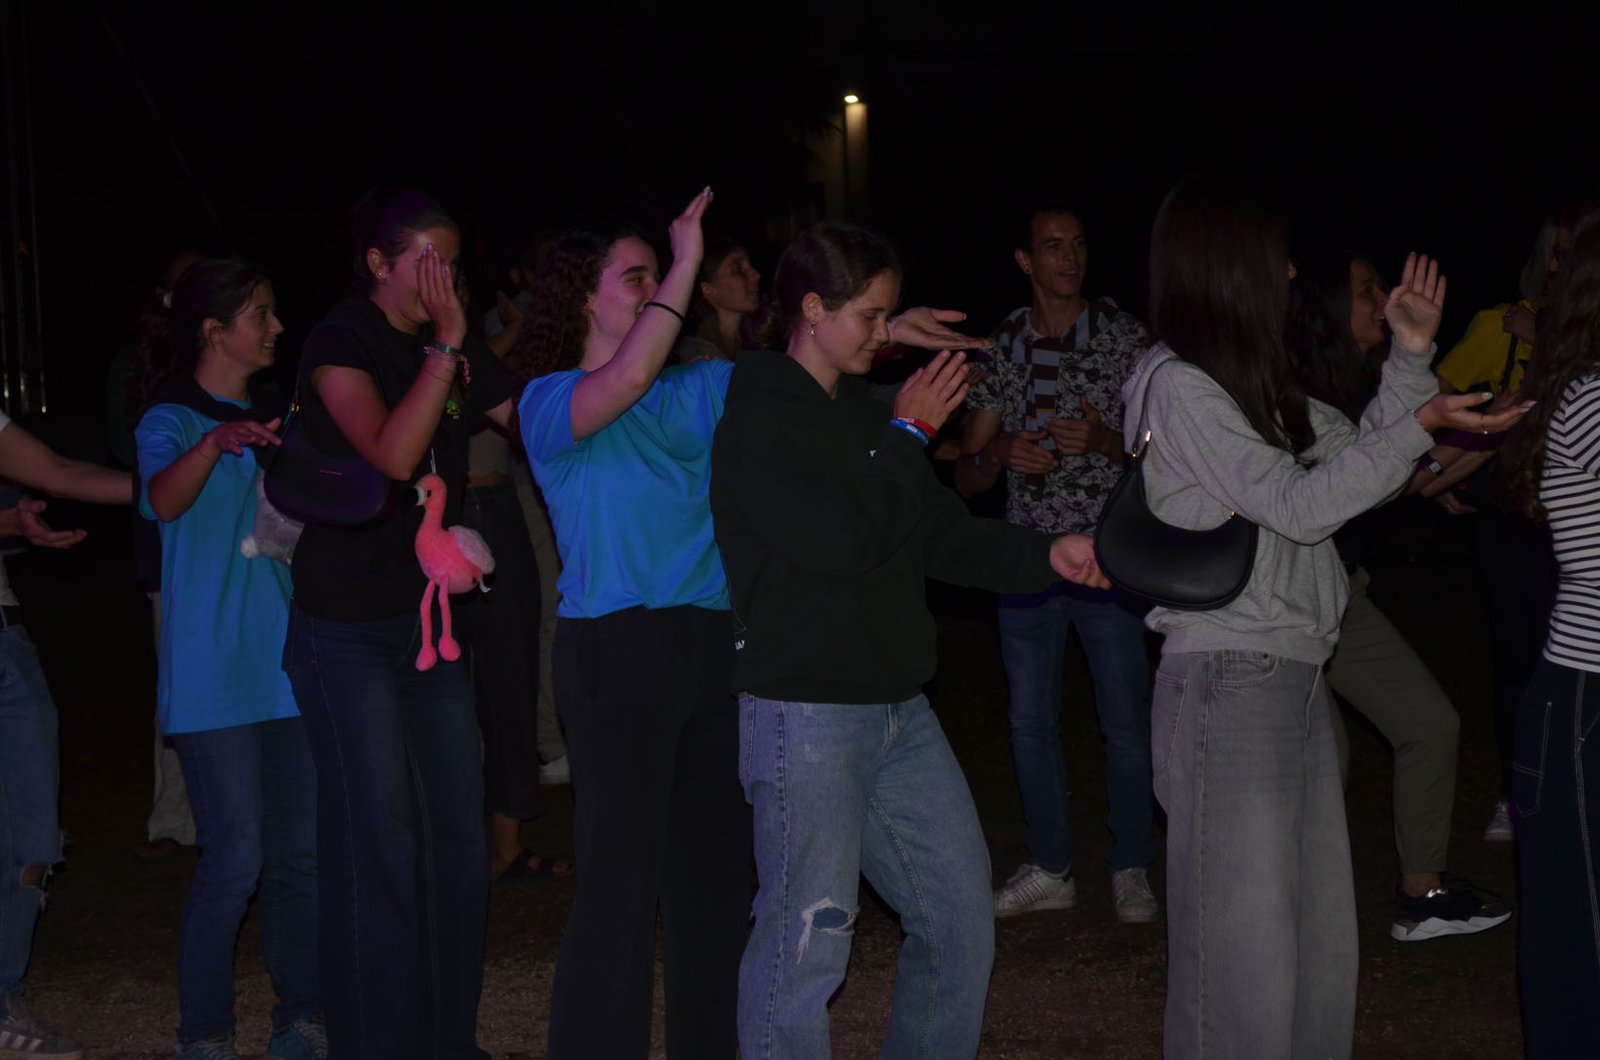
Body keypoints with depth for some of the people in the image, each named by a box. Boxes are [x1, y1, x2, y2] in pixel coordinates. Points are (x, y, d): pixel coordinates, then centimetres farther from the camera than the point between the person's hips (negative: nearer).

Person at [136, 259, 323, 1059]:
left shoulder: (271, 418, 15)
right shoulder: (173, 418, -5)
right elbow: (162, 498, -26)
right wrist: (218, 442, -45)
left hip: (288, 662, 6)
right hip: (215, 676, -6)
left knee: (300, 850, 8)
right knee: (235, 856, -9)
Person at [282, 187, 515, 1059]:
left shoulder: (451, 351, 10)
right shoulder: (340, 344, -10)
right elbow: (390, 454, -23)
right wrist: (445, 346, -21)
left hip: (432, 619, 7)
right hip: (350, 628, -7)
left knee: (457, 833, 9)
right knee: (378, 842, -5)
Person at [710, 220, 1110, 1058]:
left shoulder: (865, 410, 13)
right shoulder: (755, 417, -11)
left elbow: (944, 536, 14)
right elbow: (836, 540, -21)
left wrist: (1046, 554, -3)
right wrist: (908, 436, -9)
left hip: (898, 710, 8)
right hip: (805, 714, -8)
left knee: (961, 919, 13)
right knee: (805, 939, -6)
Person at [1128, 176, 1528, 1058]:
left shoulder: (1253, 381, 15)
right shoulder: (1175, 386, -12)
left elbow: (1355, 452, 22)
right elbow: (1298, 505, -15)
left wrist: (1410, 357, 12)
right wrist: (1420, 426, -16)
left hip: (1296, 681, 9)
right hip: (1229, 687, -9)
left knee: (1319, 935, 11)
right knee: (1243, 949, -4)